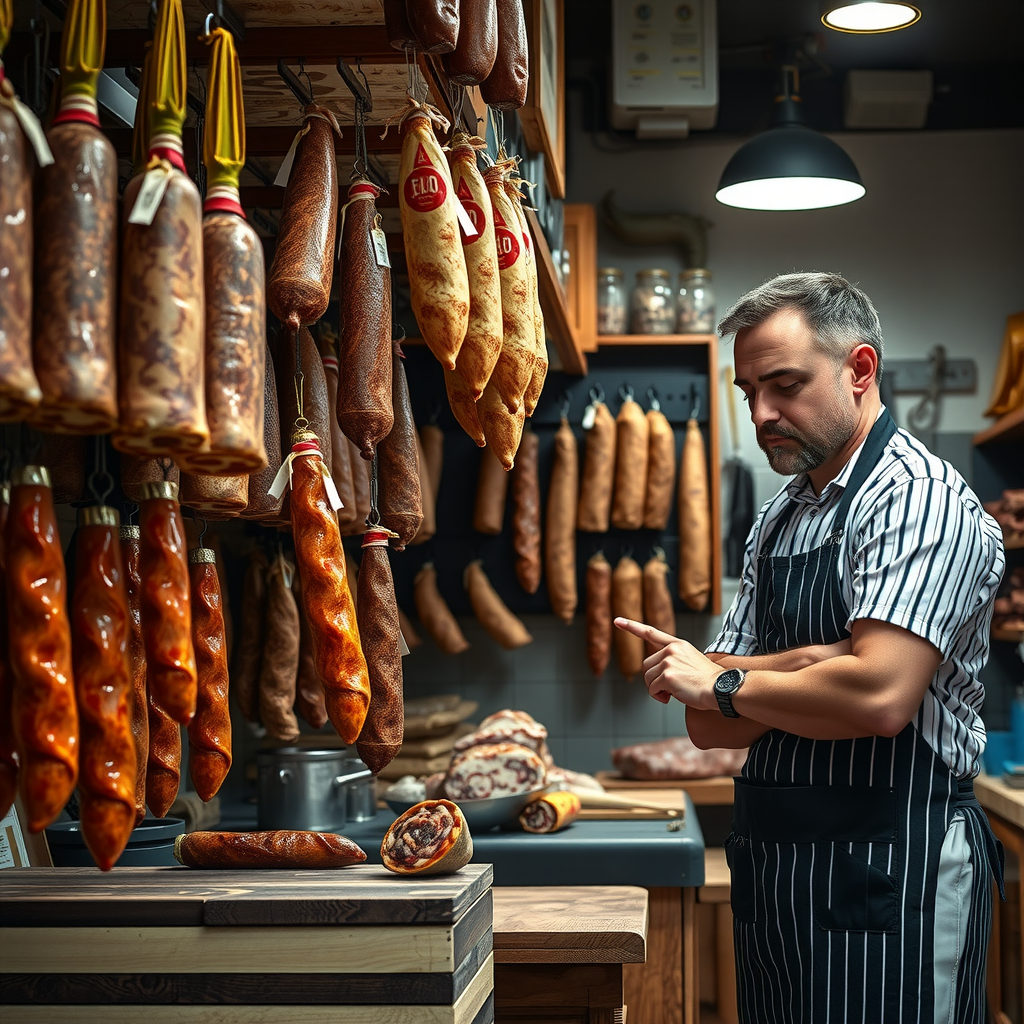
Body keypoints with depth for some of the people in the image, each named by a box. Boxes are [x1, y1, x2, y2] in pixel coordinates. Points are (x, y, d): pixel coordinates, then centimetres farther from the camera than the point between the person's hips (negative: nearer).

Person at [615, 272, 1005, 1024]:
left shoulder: (922, 497, -11)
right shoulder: (777, 522, 13)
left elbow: (878, 696, -25)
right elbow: (712, 726, 9)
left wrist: (723, 684, -10)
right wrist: (806, 667, -11)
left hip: (887, 876, -7)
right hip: (775, 871, 8)